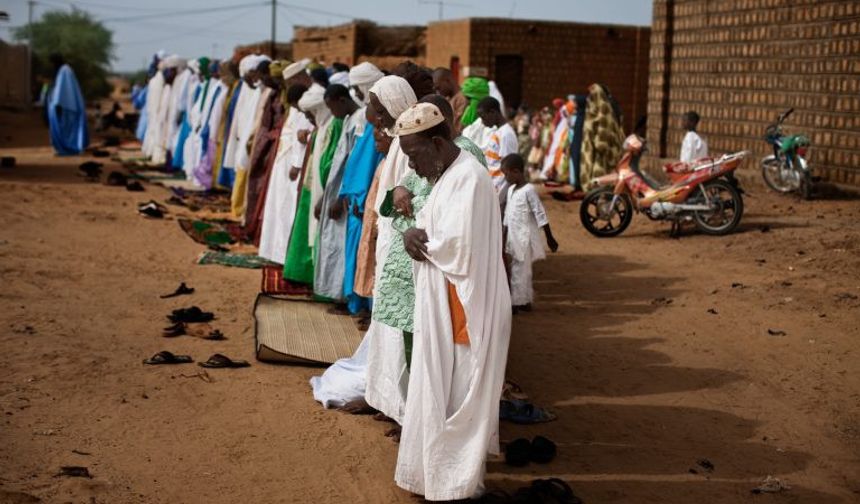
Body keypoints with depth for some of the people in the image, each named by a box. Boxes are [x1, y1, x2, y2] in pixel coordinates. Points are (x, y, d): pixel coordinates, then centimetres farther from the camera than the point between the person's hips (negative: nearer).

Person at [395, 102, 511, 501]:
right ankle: (441, 470, 29)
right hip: (443, 306, 10)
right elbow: (432, 228, 16)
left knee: (456, 395, 0)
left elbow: (457, 245, -26)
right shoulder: (447, 175, 12)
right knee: (441, 391, 17)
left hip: (462, 308, -10)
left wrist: (420, 240, -8)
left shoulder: (468, 178, -19)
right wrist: (414, 235, -7)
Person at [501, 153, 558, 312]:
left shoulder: (528, 190, -15)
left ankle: (516, 303, 1)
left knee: (519, 271, -3)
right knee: (522, 271, 14)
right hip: (513, 238, 8)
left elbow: (540, 214, -16)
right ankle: (525, 301, 21)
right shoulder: (511, 189, 10)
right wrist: (504, 240, 18)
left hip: (524, 238, -8)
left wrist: (549, 238, -15)